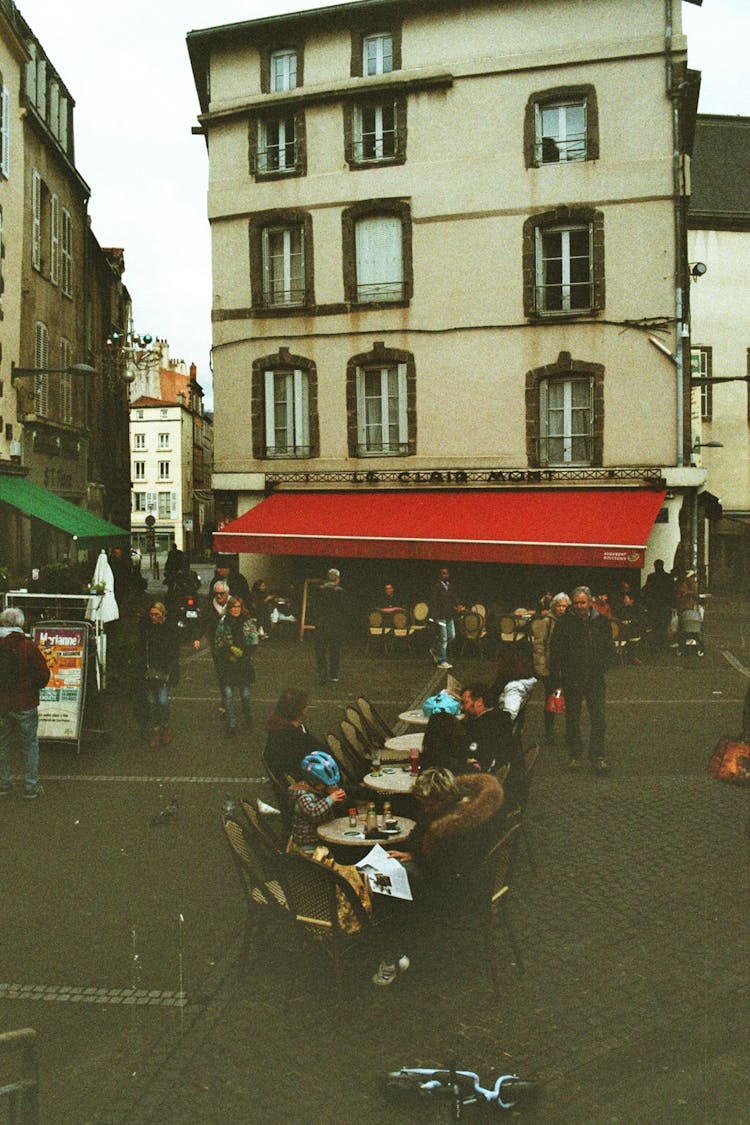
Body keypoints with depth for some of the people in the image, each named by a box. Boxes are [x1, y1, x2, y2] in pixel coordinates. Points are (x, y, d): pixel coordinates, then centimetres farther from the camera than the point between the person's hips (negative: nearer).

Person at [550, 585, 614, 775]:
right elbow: (555, 648, 1)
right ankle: (574, 756, 18)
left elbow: (609, 647, 12)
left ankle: (597, 756, 5)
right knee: (572, 718, 8)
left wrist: (602, 667, 2)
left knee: (598, 718, -3)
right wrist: (558, 672, -5)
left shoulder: (601, 621, 4)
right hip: (571, 678, -1)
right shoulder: (565, 622, -2)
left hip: (595, 678, 1)